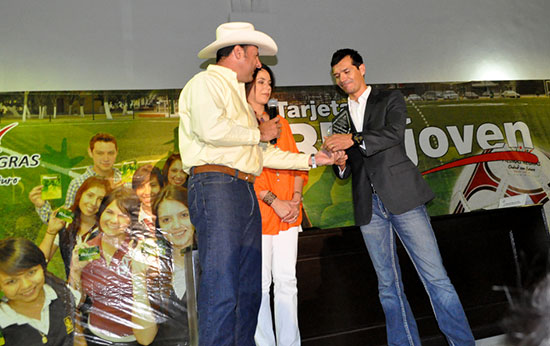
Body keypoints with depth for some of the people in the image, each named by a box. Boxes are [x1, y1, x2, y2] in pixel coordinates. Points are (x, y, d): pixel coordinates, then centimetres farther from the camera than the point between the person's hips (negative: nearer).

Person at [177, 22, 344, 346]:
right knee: (222, 287, -11)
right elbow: (210, 129, -19)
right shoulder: (207, 82, 2)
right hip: (216, 185, -9)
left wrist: (312, 159, 25)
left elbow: (264, 153, 26)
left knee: (249, 288, 10)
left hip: (246, 192, 9)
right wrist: (258, 133, -3)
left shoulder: (237, 96, 29)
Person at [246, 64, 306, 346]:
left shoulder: (281, 123, 19)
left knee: (287, 281, 9)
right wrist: (274, 201, -13)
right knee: (260, 283, 0)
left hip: (288, 214, 5)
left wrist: (296, 199, 0)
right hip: (257, 213, -5)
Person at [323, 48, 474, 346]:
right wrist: (339, 163, -4)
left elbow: (395, 133, -11)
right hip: (369, 206, 4)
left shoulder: (390, 99, 10)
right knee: (388, 285, 7)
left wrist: (353, 139, -21)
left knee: (435, 276, -5)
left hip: (402, 196, -3)